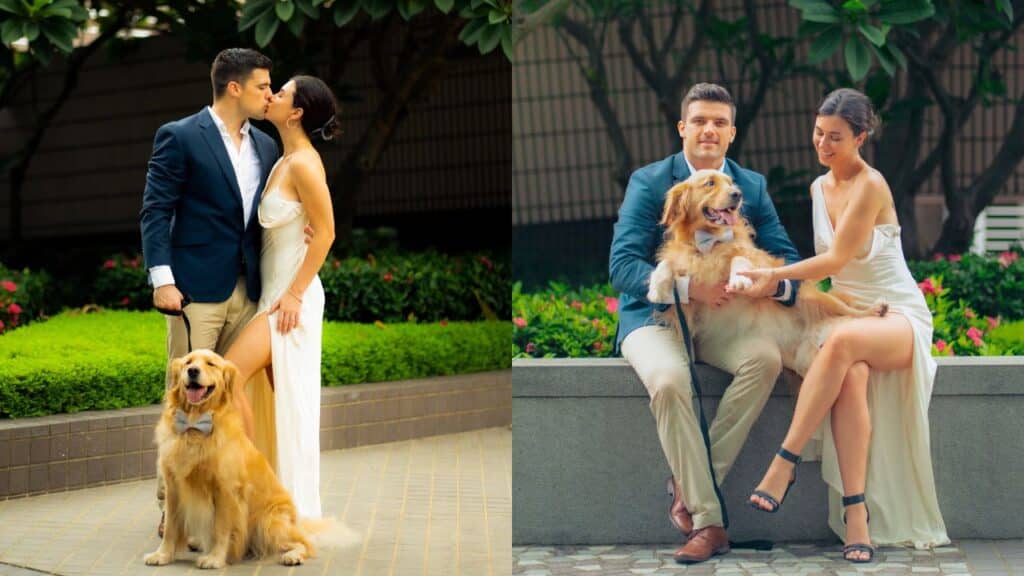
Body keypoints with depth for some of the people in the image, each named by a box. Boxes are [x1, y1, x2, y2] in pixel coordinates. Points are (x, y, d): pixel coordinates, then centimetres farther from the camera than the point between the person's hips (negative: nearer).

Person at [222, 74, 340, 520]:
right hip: (273, 292, 9)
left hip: (292, 295, -9)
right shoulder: (284, 162, 12)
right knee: (284, 398, 9)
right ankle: (292, 500, 14)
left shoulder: (304, 163, -15)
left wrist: (295, 294, -18)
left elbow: (325, 234, -18)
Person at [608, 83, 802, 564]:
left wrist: (775, 281, -24)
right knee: (669, 381, -35)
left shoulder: (752, 186, 9)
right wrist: (688, 287, -28)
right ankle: (707, 520, -25)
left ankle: (692, 483, -19)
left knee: (766, 357, -29)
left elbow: (788, 258, 2)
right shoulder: (649, 182, -3)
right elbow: (622, 265, -13)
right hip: (656, 316, -3)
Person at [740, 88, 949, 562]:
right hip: (848, 312, 5)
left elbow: (836, 259, -16)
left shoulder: (870, 186, -12)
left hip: (898, 317, -5)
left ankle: (784, 464, -36)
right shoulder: (818, 188, 11)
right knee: (851, 376, -33)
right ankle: (856, 511, -37)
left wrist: (774, 274, -18)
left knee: (843, 342, -41)